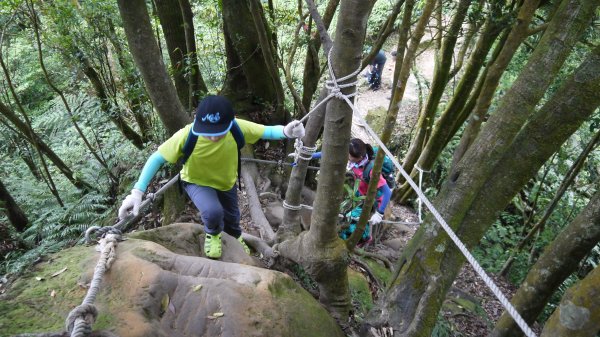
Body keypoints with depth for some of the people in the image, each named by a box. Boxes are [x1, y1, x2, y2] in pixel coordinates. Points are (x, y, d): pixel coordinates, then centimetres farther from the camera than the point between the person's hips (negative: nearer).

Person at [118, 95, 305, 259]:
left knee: (232, 217, 24)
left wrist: (286, 132, -52)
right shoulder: (187, 135, -37)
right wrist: (137, 192, -38)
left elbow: (268, 131, -28)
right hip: (197, 182, -3)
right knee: (213, 212, -32)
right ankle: (212, 234, 7)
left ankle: (235, 237, 64)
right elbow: (157, 158, -29)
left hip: (227, 181, 3)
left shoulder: (237, 128, -33)